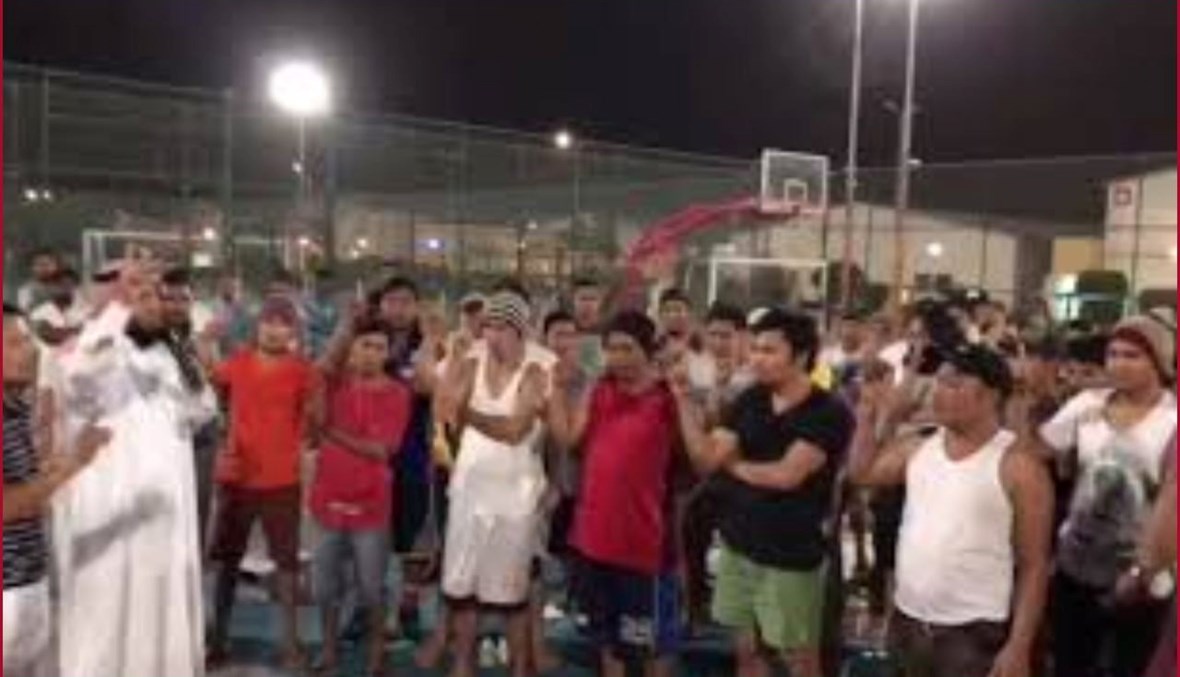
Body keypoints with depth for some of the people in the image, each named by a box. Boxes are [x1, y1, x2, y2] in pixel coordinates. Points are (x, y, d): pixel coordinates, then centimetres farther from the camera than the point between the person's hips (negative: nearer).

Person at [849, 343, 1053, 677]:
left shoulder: (1018, 466, -12)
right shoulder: (918, 447, 5)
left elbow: (1034, 566, -11)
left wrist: (1019, 646, -15)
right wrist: (868, 414, 7)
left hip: (973, 632, -6)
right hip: (909, 622, 6)